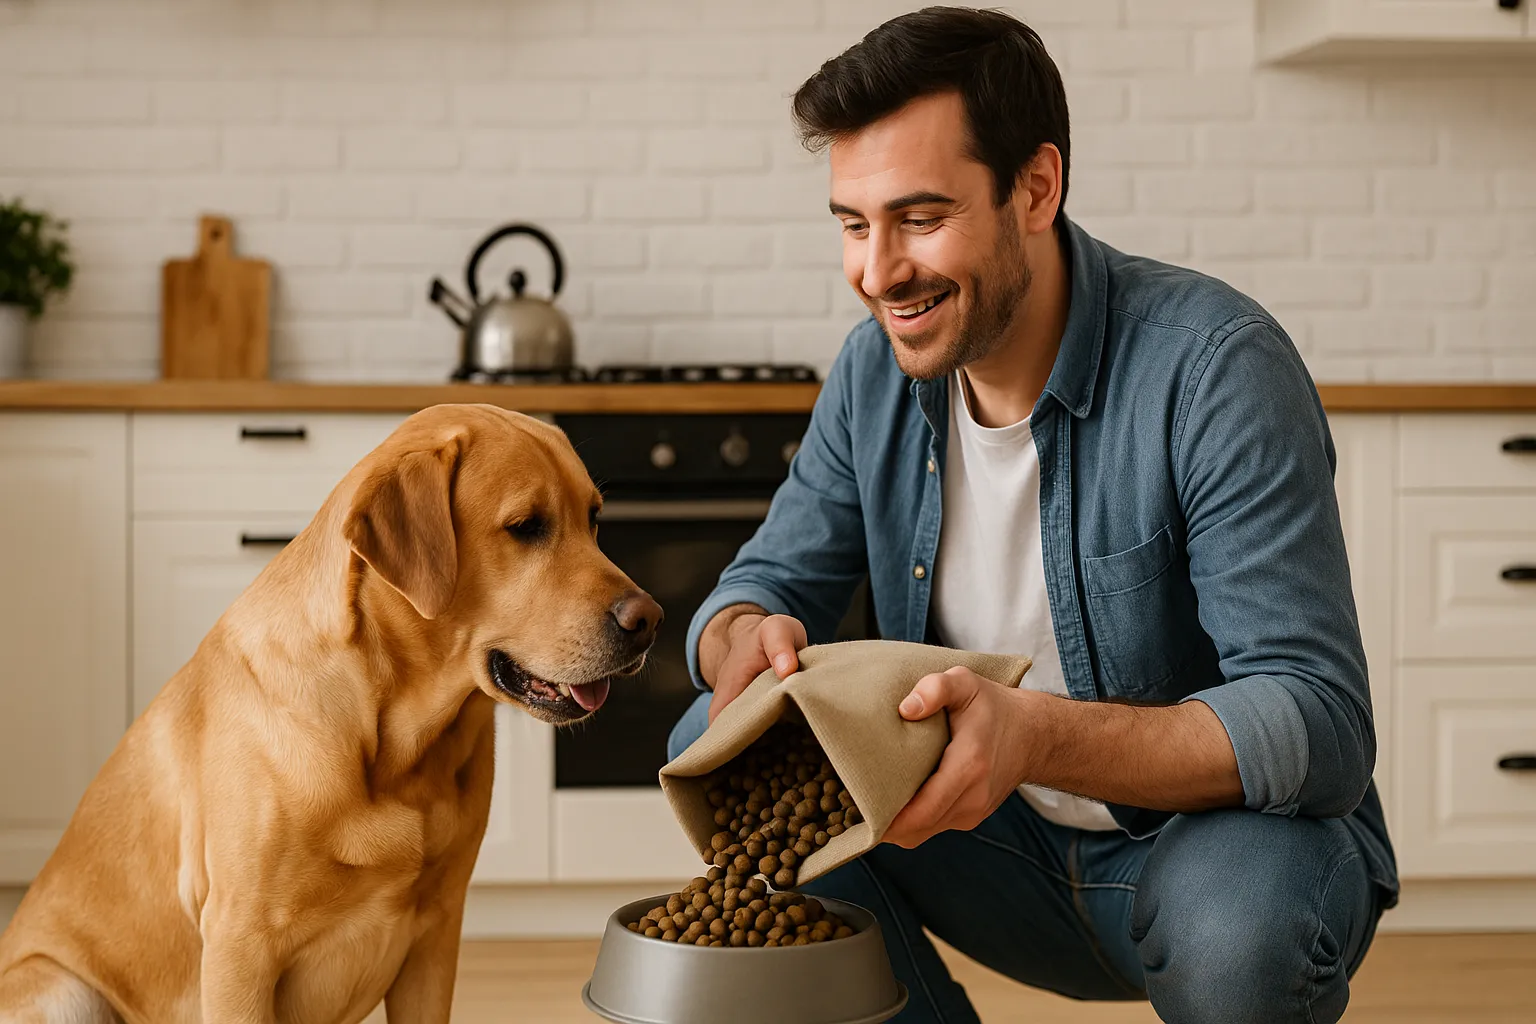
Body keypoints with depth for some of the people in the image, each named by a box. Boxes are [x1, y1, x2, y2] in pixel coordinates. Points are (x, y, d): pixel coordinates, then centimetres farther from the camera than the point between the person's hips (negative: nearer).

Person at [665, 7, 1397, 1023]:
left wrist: (1038, 737, -43)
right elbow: (767, 580, 3)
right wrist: (749, 636, -23)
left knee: (1235, 918, -38)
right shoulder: (876, 371, -3)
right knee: (722, 743, -11)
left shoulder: (1215, 367, -23)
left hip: (1218, 832, -5)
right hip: (1009, 848, 5)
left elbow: (1322, 726, -28)